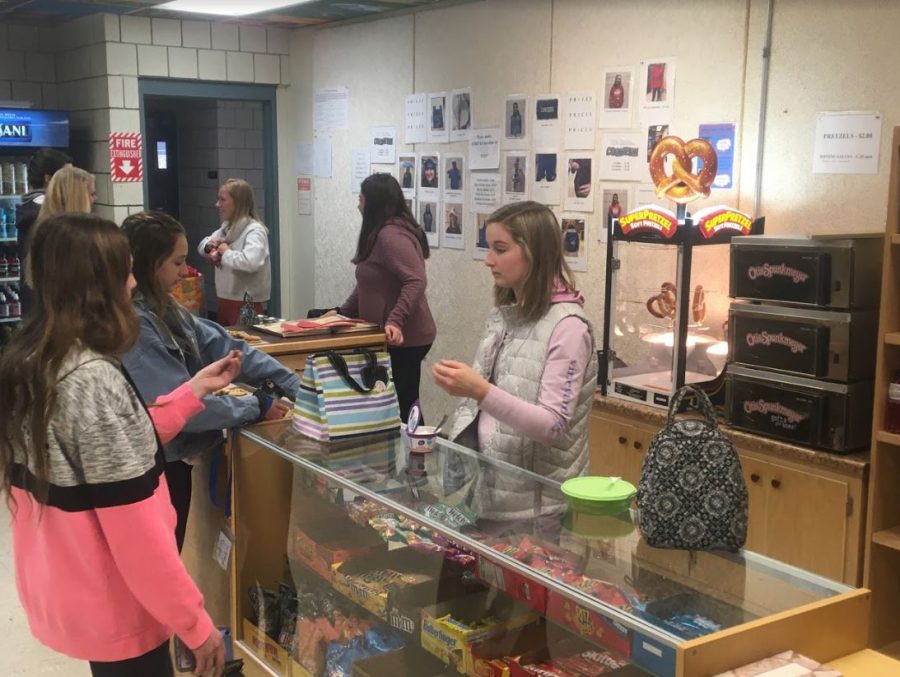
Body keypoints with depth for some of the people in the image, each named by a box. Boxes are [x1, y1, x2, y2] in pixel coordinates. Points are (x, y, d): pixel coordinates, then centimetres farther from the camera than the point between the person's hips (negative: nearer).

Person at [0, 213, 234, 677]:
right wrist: (195, 622, -17)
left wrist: (194, 390, 10)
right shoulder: (94, 380, -27)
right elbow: (136, 530, -26)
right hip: (110, 604, -8)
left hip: (56, 588, 8)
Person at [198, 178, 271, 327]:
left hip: (248, 305, -9)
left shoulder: (254, 230, -18)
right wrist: (209, 246, -2)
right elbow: (202, 244, 22)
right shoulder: (227, 227, 10)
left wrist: (227, 253, -18)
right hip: (226, 300, 9)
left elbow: (251, 262, -35)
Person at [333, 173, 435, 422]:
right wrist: (342, 312, 18)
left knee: (401, 406, -7)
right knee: (403, 404, 13)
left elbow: (416, 281, -28)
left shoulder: (391, 235, -18)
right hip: (398, 337, 11)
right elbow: (370, 285, 23)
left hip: (402, 337, -11)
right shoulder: (379, 234, 16)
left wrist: (395, 321, -34)